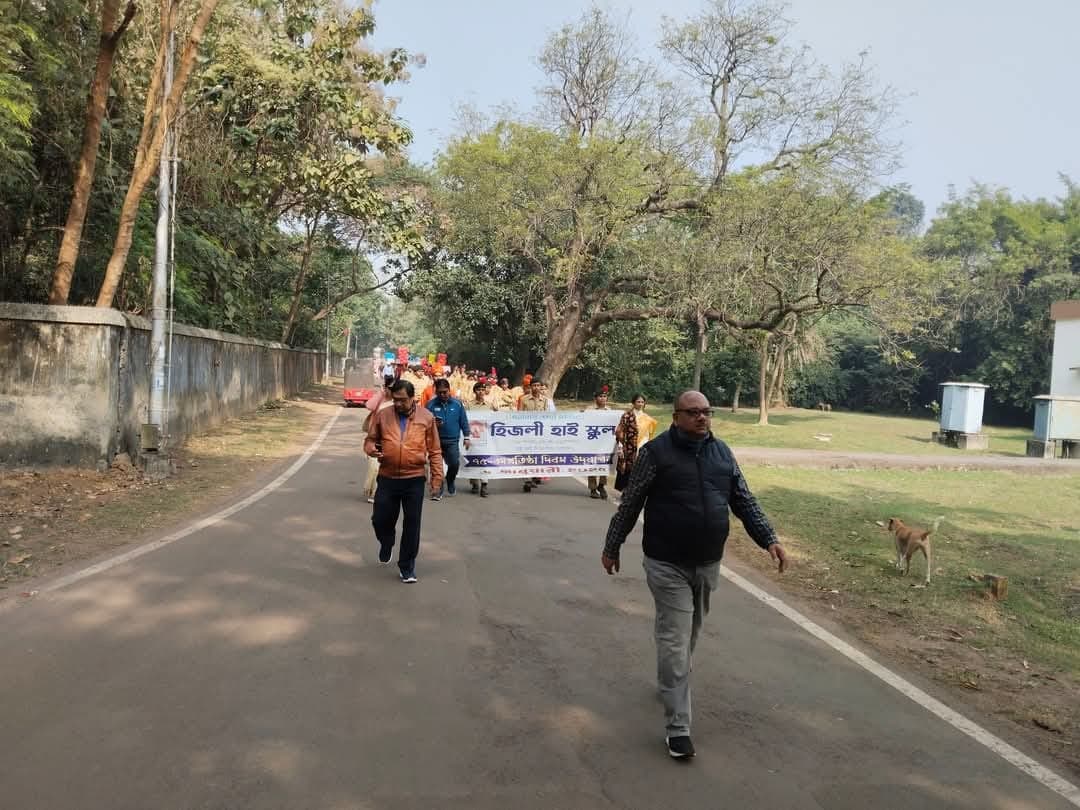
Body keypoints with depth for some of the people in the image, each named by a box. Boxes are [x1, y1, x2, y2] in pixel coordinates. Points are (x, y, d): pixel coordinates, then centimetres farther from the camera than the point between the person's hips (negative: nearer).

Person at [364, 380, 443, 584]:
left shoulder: (426, 418, -2)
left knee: (412, 525, 4)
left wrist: (437, 477, -2)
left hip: (414, 480, -1)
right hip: (387, 479, 2)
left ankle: (407, 567, 19)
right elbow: (370, 439, 11)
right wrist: (371, 449, -13)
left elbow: (435, 451, 1)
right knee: (380, 519, 9)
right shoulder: (382, 415, 1)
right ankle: (386, 545, 43)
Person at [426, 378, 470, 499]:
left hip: (452, 440, 0)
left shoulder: (457, 403, 2)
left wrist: (466, 437, 4)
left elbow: (463, 421, 6)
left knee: (454, 464, -4)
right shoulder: (431, 404, -1)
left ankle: (450, 482, 27)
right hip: (436, 440, 0)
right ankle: (438, 489, 14)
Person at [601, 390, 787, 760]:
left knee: (689, 634, 21)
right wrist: (612, 547, 0)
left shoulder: (722, 452, 5)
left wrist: (769, 539, -3)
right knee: (675, 642, -4)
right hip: (668, 564, -5)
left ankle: (669, 683, 46)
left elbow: (744, 501, 8)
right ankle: (678, 727, 3)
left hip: (708, 563, 6)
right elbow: (629, 504, -4)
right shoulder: (656, 451, -10)